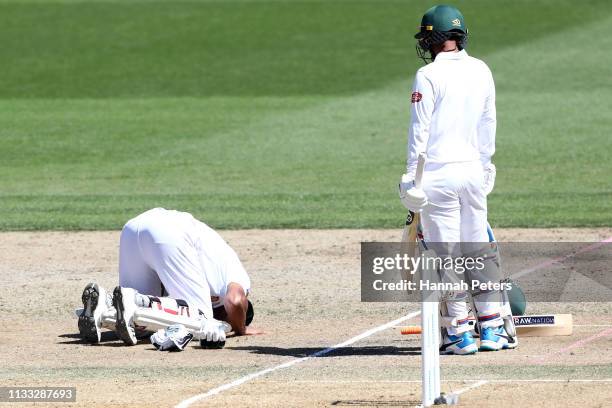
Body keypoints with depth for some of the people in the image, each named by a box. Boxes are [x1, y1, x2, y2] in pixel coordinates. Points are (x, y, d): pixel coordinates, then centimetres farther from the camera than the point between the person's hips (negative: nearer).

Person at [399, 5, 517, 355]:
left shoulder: (429, 76, -10)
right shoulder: (482, 71, 7)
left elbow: (420, 131, -10)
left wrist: (411, 178, -6)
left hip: (439, 174, -6)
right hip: (474, 171, 6)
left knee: (446, 254, -1)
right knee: (479, 250, 12)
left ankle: (460, 332, -1)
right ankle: (494, 329, 12)